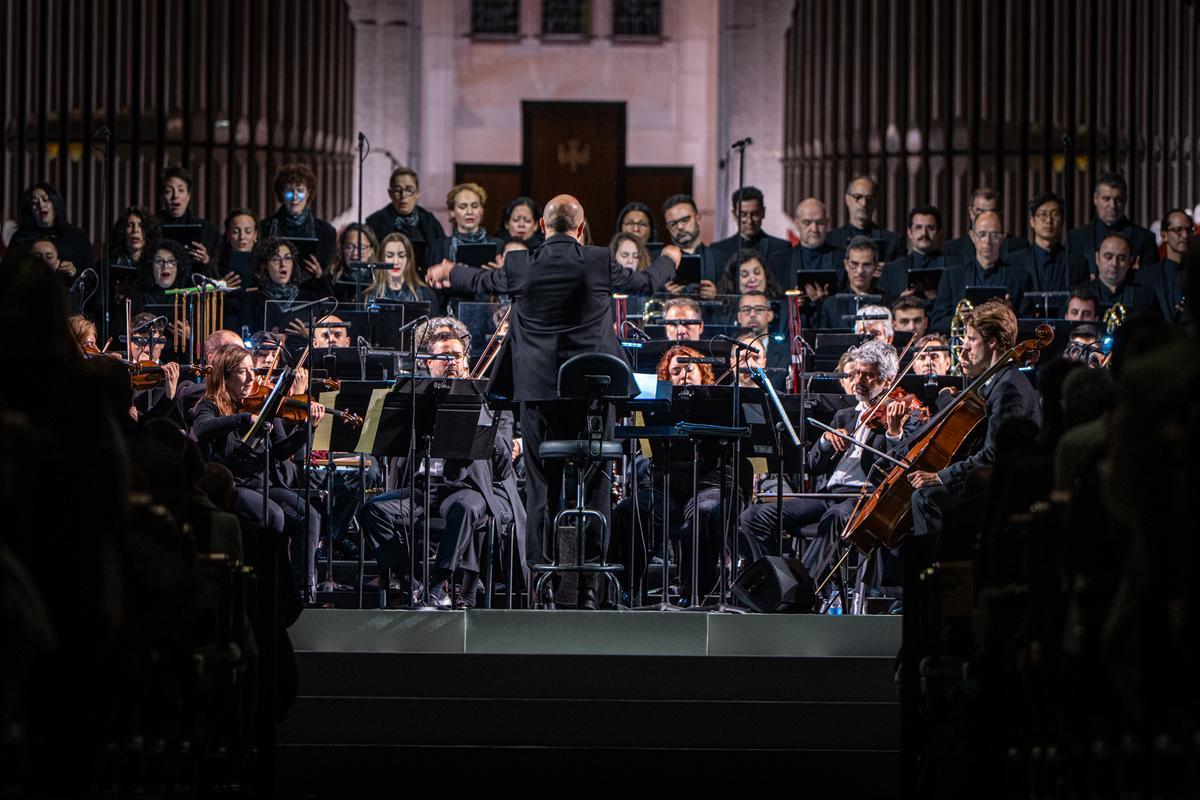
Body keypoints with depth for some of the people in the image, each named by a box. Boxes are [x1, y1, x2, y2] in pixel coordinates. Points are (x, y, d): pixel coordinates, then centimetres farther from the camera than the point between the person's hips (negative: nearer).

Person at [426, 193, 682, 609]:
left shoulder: (521, 266, -2)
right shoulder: (599, 263, -4)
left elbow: (482, 280, 20)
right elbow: (646, 282, 14)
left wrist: (448, 271, 43)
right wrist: (668, 259, 38)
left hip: (538, 388, 1)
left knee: (541, 485, 7)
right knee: (592, 486, 4)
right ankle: (587, 586, 1)